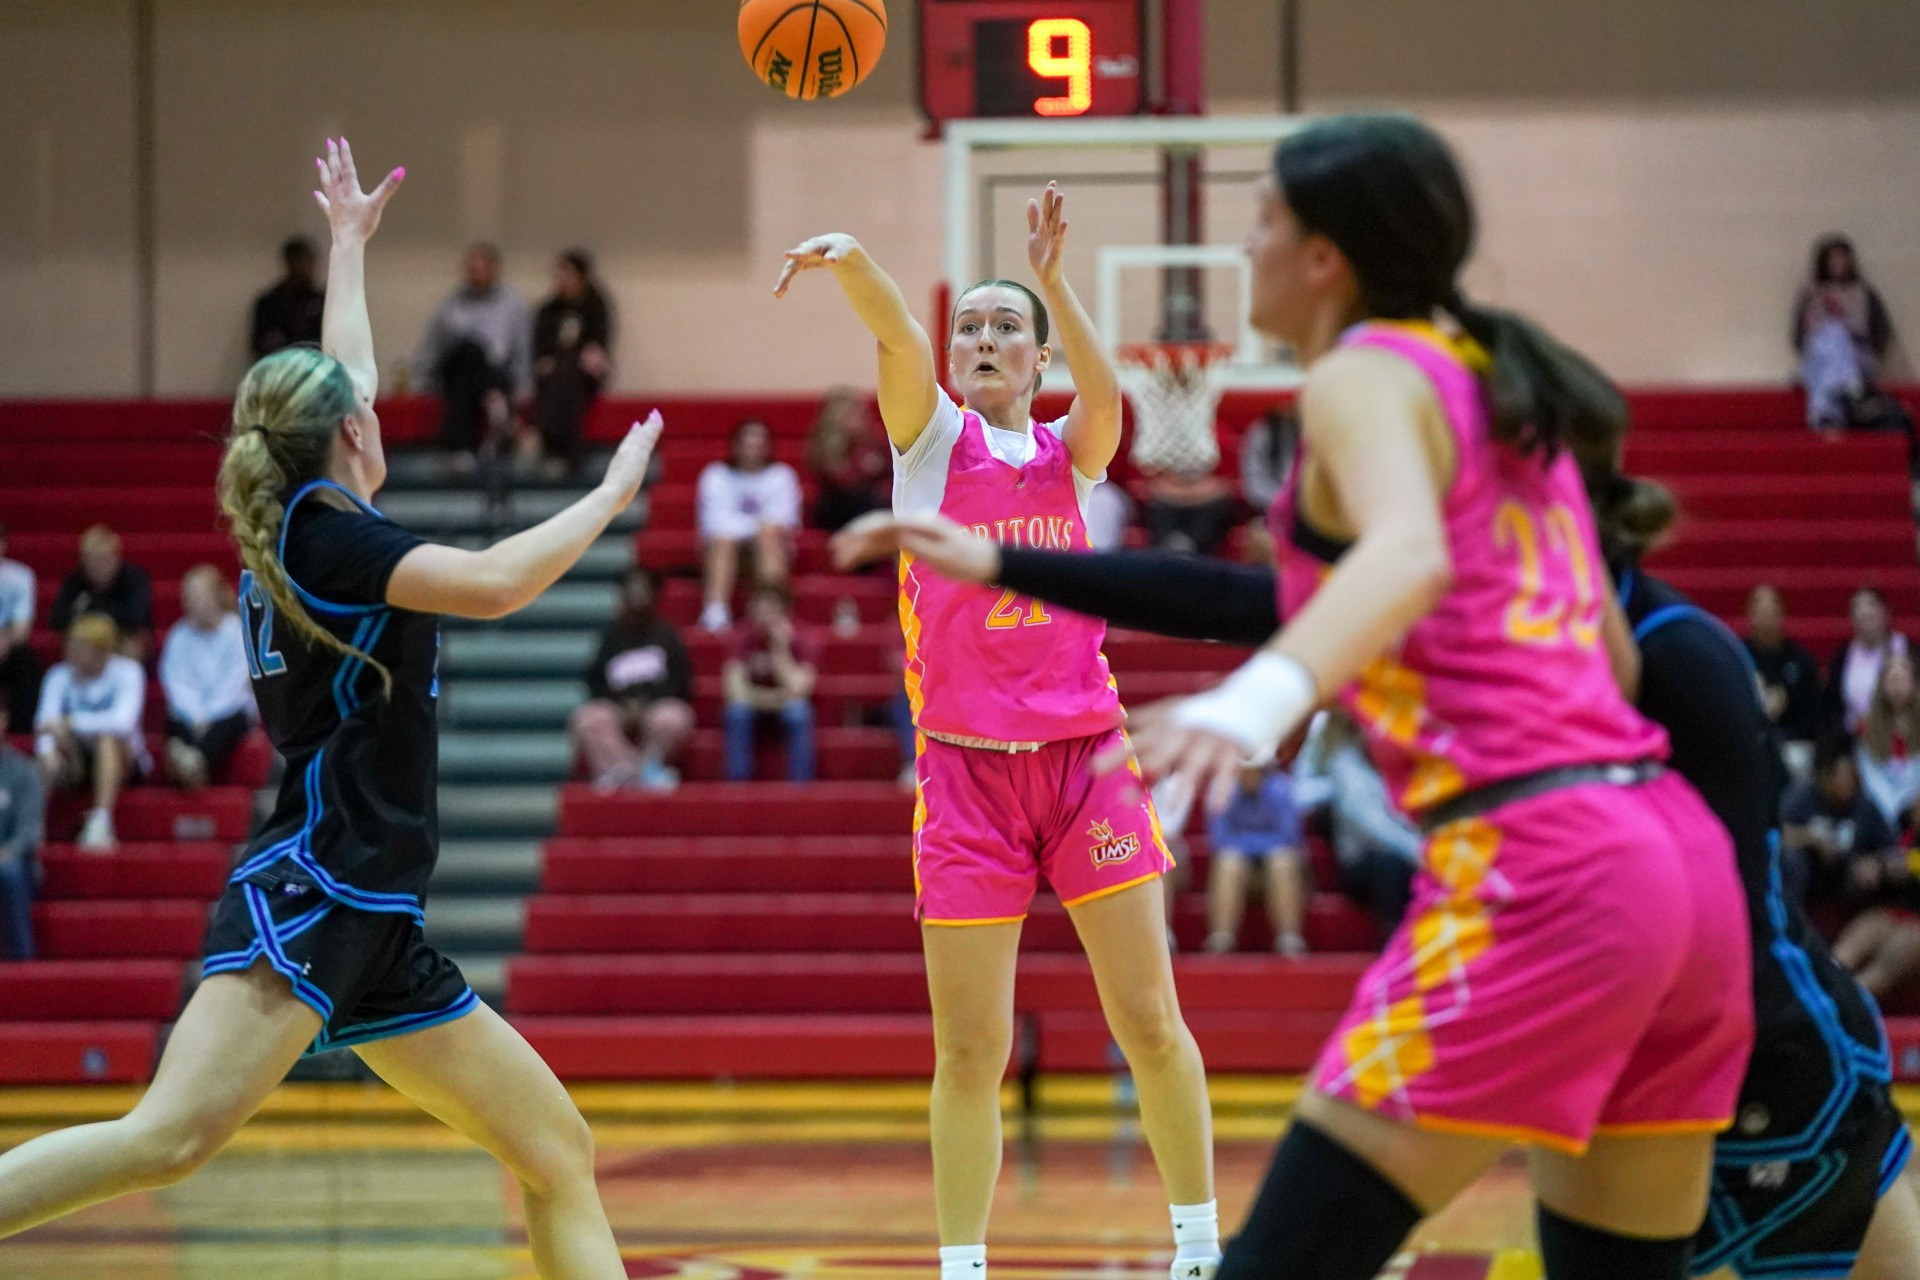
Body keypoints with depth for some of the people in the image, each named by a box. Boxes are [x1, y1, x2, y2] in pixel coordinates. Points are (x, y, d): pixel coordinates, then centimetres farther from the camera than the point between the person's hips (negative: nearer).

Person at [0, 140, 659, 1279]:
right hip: (306, 895, -10)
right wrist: (614, 492, -7)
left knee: (561, 1154, 6)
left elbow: (343, 382, 38)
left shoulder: (294, 531, 19)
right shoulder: (324, 530, -5)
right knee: (175, 1133, -27)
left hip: (373, 928, 10)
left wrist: (350, 242, 50)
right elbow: (492, 584, -21)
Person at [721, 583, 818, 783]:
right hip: (752, 704, 1)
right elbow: (735, 689, -22)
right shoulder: (740, 637, -16)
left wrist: (781, 649, -35)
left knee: (799, 712, -34)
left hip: (787, 706, 0)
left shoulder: (803, 639, -18)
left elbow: (798, 690, -28)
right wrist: (773, 697, -30)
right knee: (738, 709, -33)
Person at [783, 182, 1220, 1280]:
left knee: (1150, 1022, 0)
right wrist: (850, 259, -35)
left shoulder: (1070, 455, 8)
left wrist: (1053, 279, -28)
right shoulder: (932, 438, 5)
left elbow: (1105, 395, -15)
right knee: (970, 1053, -2)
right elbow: (898, 336, -16)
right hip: (968, 769, -1)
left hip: (1085, 757, 1)